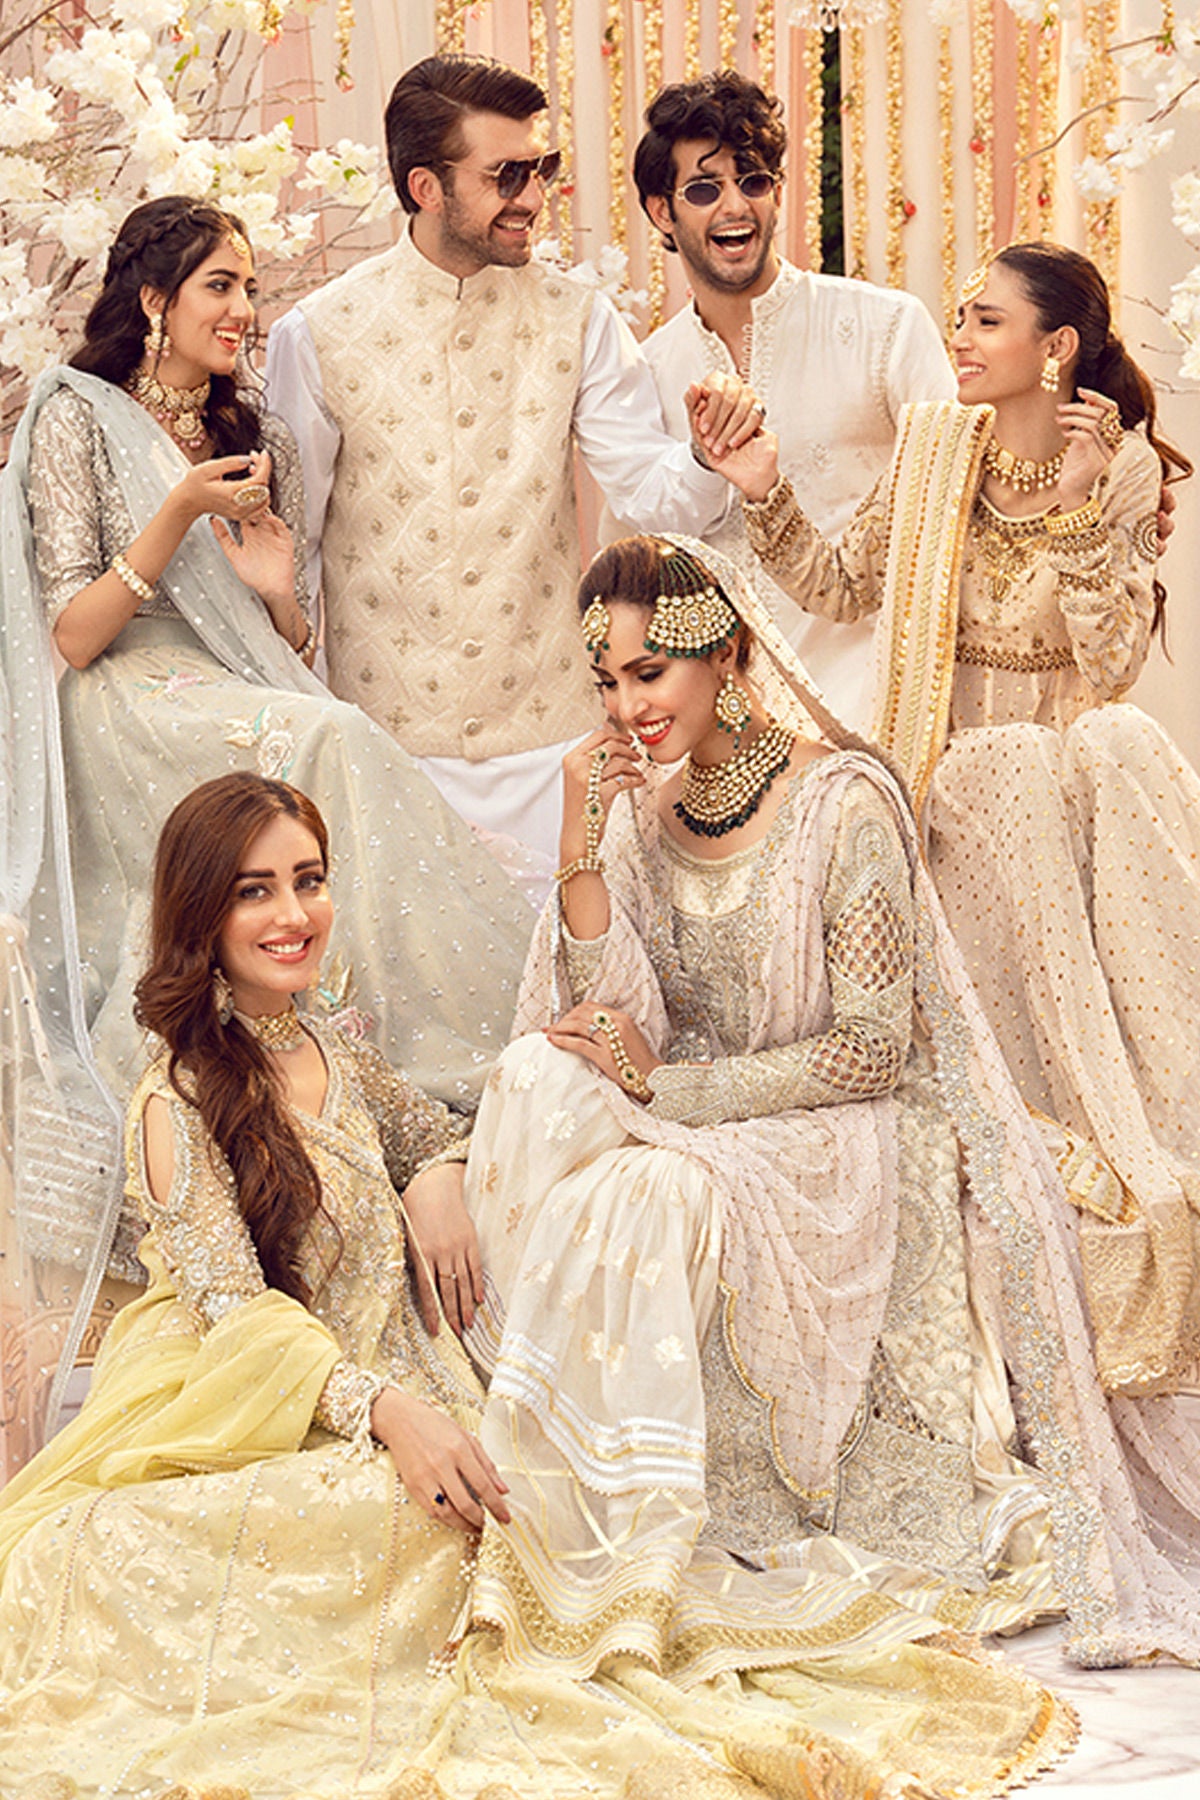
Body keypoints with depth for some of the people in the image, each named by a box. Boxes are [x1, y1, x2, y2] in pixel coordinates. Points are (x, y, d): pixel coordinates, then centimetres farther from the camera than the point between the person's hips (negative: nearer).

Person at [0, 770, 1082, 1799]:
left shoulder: (331, 1056, 12)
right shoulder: (177, 1104, -10)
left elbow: (434, 1132, 31)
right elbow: (238, 1310, -18)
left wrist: (438, 1180, 5)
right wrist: (388, 1409, -33)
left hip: (399, 1399, 7)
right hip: (252, 1434, -7)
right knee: (416, 1512, -34)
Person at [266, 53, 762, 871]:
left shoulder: (575, 318, 2)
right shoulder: (317, 336, -3)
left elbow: (657, 492, -3)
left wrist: (708, 459, -25)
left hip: (546, 737, 2)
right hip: (386, 736, -1)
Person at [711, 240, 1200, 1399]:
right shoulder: (935, 447, 6)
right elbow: (840, 589, 13)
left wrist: (1080, 505, -20)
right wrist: (765, 497, 0)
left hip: (1083, 762, -1)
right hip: (960, 772, 2)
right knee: (1010, 766, -33)